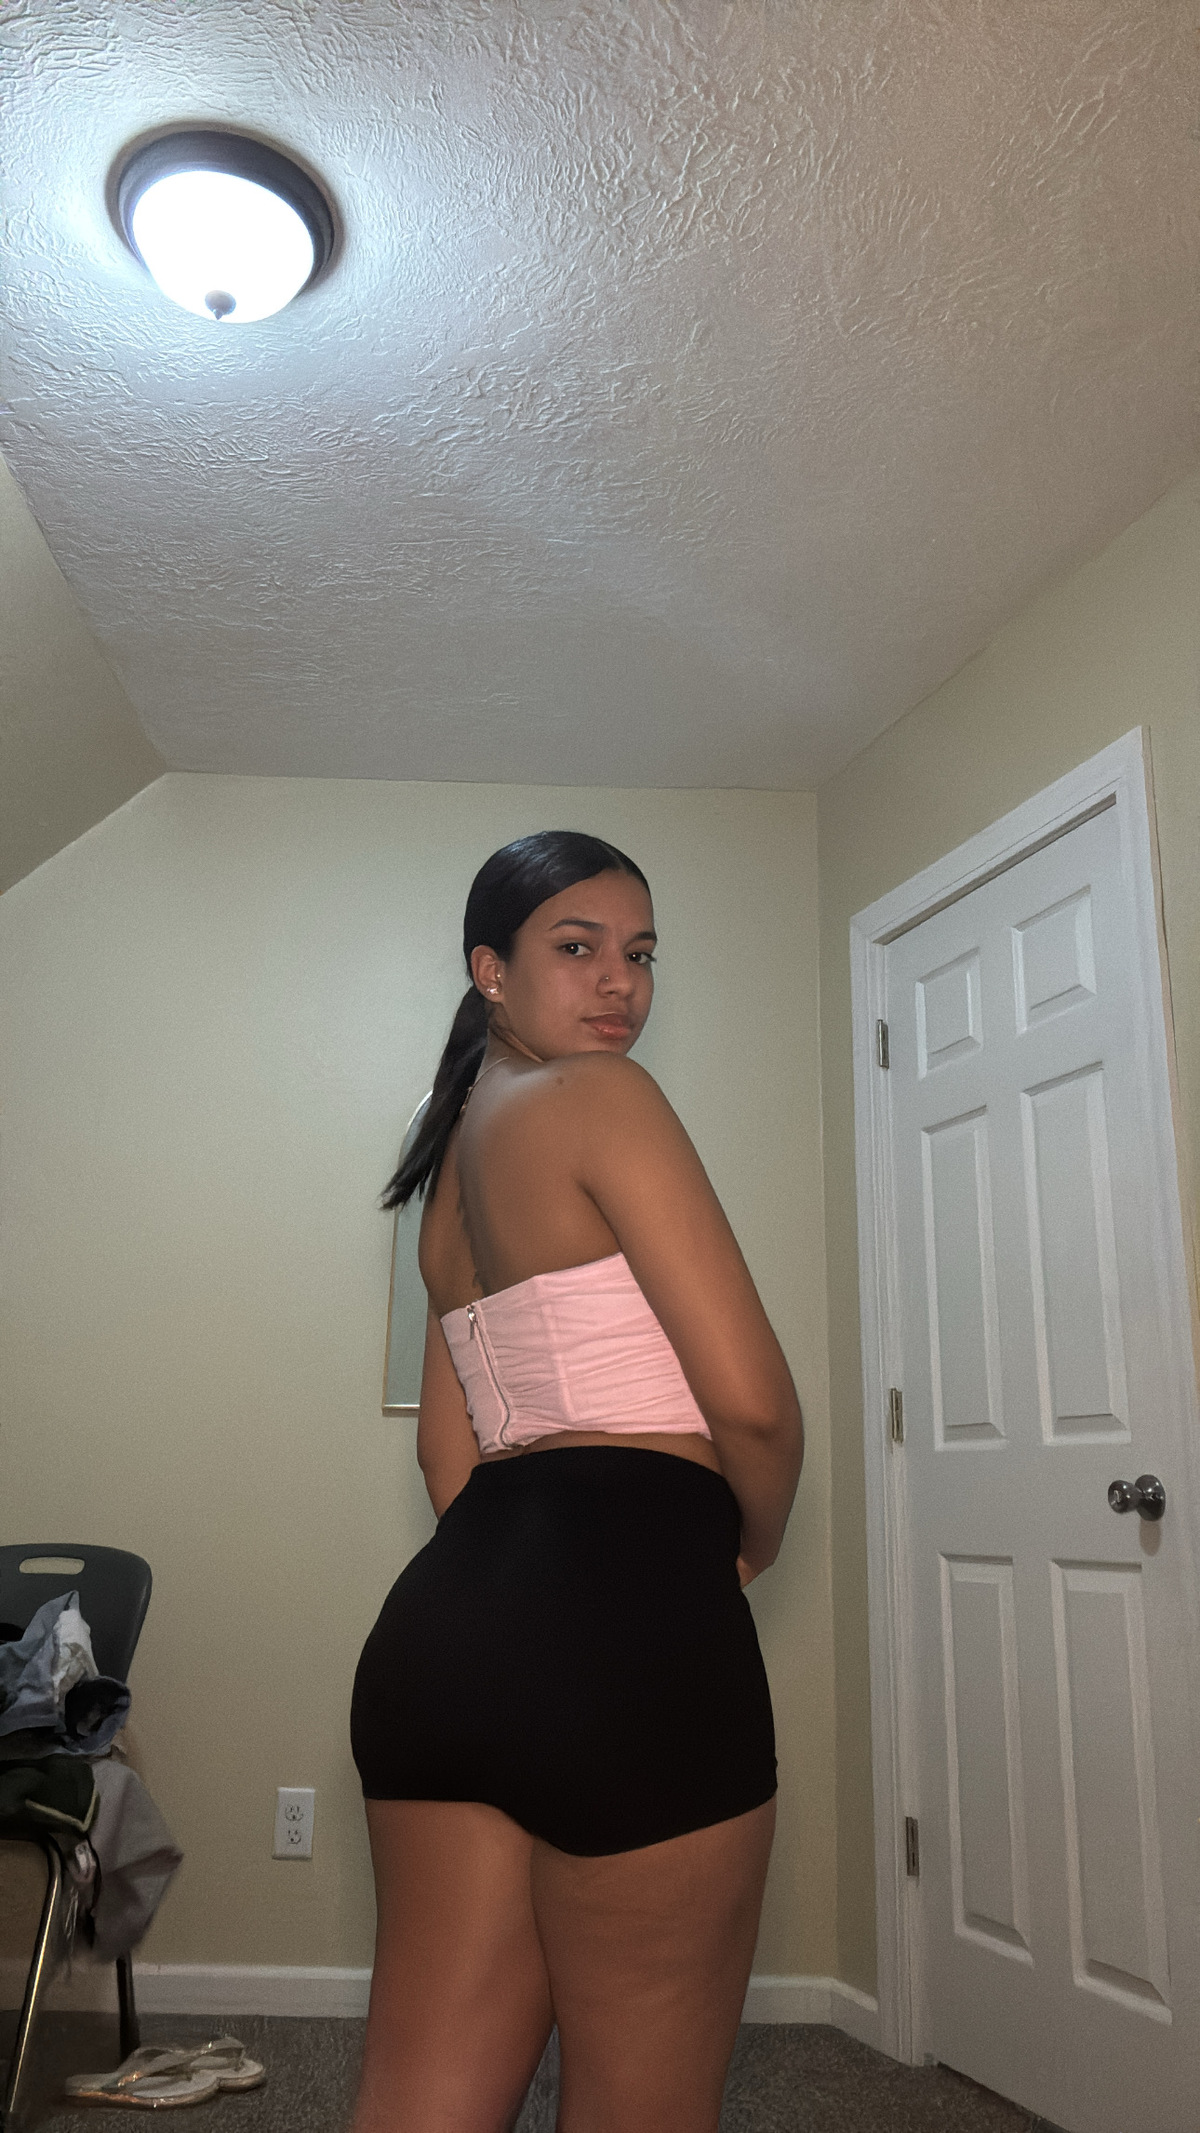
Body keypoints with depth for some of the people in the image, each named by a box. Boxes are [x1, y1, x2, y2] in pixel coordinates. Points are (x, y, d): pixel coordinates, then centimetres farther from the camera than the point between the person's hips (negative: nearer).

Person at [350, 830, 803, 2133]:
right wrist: (754, 1544, 6)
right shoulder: (603, 1097, -7)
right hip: (625, 1602, -8)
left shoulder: (453, 1156, 19)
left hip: (447, 1611, 9)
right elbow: (752, 1401, -12)